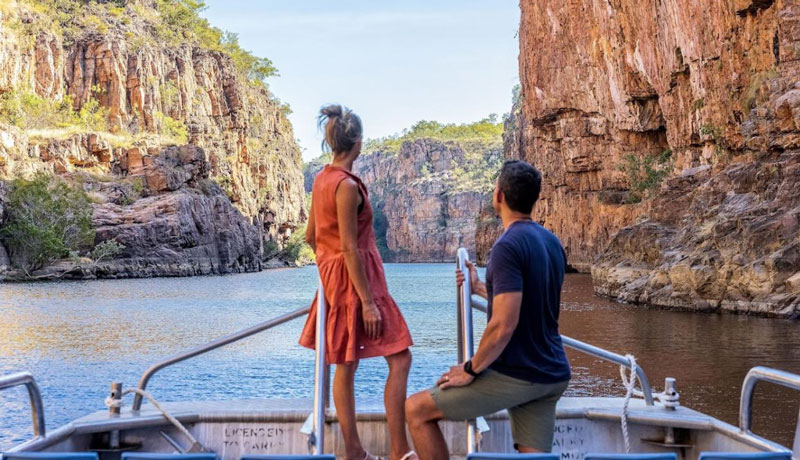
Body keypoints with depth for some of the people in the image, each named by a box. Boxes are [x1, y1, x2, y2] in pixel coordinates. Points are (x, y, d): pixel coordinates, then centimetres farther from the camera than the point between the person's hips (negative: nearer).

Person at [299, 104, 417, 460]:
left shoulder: (321, 179, 8)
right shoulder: (347, 185, -19)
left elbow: (311, 236, 15)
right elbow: (350, 248, -21)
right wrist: (368, 302, -19)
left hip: (334, 278, 10)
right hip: (356, 279, -9)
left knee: (345, 365, 12)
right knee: (400, 358, -3)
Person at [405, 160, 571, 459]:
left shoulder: (508, 246, -17)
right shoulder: (552, 243, 9)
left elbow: (504, 325, -24)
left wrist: (471, 370, -11)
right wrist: (479, 288, 30)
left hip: (517, 375, -8)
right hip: (552, 375, 8)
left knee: (416, 410, 2)